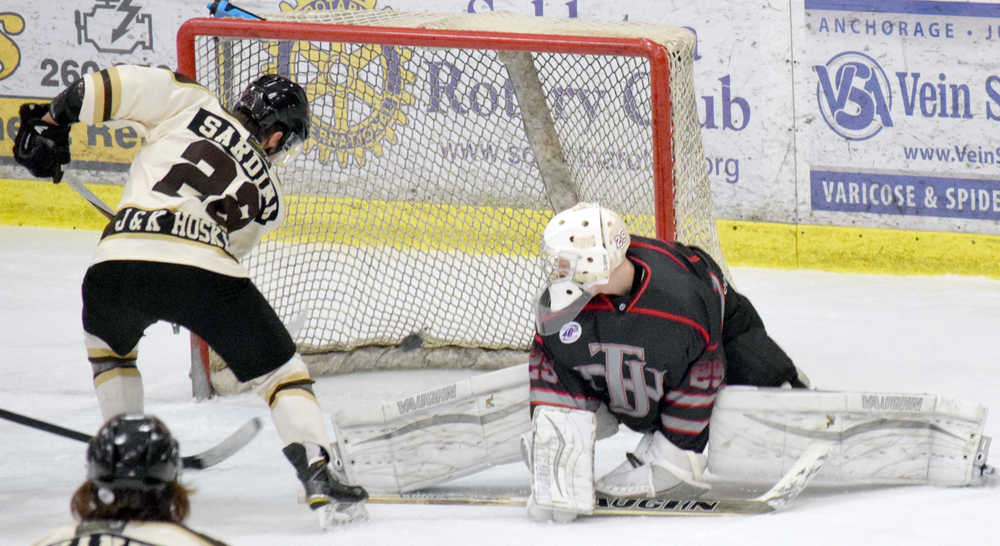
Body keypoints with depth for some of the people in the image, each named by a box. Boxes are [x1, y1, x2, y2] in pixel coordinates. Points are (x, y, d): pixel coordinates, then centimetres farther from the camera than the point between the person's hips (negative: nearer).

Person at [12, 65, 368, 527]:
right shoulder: (269, 197, 24)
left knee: (106, 340, 35)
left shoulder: (193, 105, 20)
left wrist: (52, 118, 20)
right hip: (204, 272, -1)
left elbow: (119, 87, 10)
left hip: (118, 257, 1)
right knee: (279, 367, 15)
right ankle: (319, 475, 1)